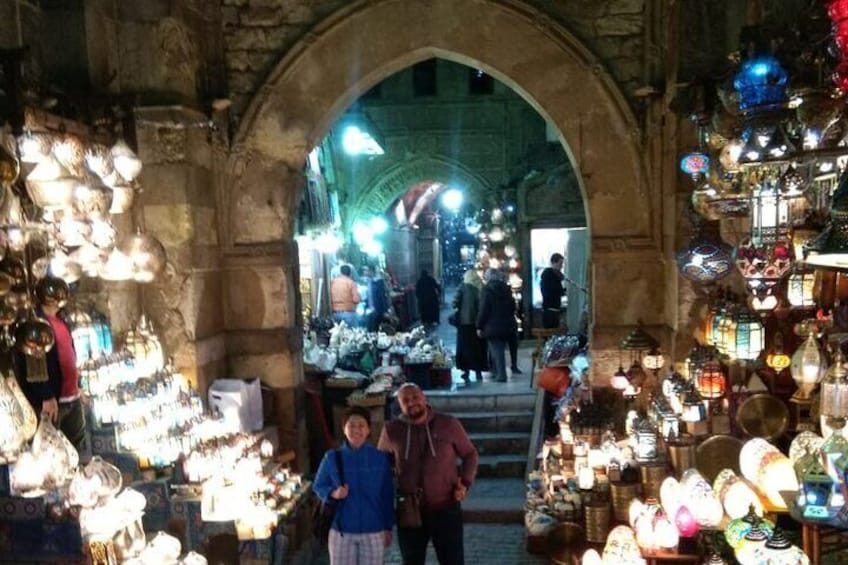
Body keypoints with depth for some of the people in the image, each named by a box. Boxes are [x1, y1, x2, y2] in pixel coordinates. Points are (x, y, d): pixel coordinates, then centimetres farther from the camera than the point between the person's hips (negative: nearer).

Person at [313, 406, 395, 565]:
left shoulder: (380, 458, -4)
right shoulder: (332, 457, -5)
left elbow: (388, 495, 3)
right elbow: (317, 486, 6)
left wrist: (388, 528, 4)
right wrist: (333, 493, -15)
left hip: (373, 530, 0)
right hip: (341, 530, 0)